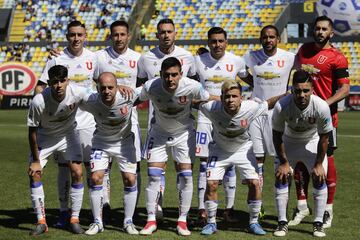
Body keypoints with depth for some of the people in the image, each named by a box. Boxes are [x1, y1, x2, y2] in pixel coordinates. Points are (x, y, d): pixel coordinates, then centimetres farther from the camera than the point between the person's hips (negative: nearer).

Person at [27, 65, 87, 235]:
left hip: (68, 135, 1)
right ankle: (41, 222, 0)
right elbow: (32, 131, -19)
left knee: (77, 173, -10)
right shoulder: (39, 101, -32)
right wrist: (35, 160, -13)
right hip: (44, 137, -1)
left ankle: (74, 220, 3)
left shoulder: (78, 92, -28)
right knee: (34, 174, -12)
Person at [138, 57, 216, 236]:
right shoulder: (150, 87, -27)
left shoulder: (192, 87, -28)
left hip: (183, 133, 0)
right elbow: (139, 100, -3)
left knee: (186, 177, -4)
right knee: (153, 176, -5)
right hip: (159, 132, 0)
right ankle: (151, 220, 6)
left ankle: (182, 221, 9)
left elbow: (207, 99, -6)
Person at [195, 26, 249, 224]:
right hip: (205, 117, 0)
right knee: (204, 163, -2)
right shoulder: (198, 61, 0)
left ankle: (229, 209, 14)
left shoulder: (236, 61, 0)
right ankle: (202, 210, 3)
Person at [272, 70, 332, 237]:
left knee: (319, 178, -9)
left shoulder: (321, 107, -33)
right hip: (289, 142, 0)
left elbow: (324, 138, -17)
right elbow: (277, 136, -17)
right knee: (281, 177, -8)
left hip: (313, 142, 0)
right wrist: (284, 162, -14)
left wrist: (318, 164, -12)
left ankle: (318, 223, 2)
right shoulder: (281, 106, -33)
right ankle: (282, 223, 1)